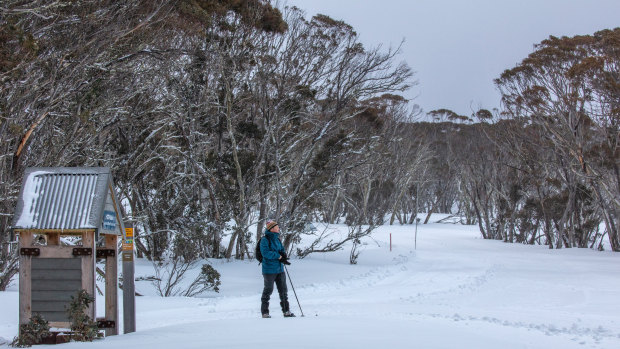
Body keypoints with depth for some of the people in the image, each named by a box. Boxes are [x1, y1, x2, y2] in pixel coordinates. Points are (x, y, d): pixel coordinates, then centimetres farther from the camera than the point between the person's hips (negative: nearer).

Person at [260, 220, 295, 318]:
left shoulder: (277, 239, 13)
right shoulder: (265, 240, -10)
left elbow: (282, 250, 20)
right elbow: (265, 253, -20)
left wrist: (283, 254, -4)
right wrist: (279, 256, -20)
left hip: (280, 269, 7)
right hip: (269, 270, -7)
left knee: (283, 290, 10)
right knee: (268, 290, -1)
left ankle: (286, 311, 17)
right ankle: (265, 312, 8)